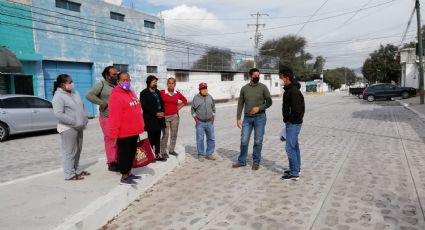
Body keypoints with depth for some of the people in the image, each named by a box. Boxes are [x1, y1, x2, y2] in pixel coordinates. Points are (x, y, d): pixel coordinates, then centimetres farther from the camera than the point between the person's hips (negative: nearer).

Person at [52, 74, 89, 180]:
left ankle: (77, 170, 27)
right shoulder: (58, 96, -13)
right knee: (69, 151, -3)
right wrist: (75, 122, -22)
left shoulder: (74, 93, 12)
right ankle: (70, 174, 5)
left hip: (78, 127, 8)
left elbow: (81, 107, 21)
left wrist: (85, 119, 6)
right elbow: (58, 114, -22)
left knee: (78, 150, 15)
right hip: (68, 128, -8)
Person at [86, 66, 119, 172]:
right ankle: (111, 163, 13)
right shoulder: (101, 84, -5)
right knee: (110, 140, 1)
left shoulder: (118, 84, 10)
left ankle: (118, 160, 22)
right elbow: (89, 95, -14)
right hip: (107, 117, -5)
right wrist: (103, 103, -15)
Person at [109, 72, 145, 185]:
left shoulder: (131, 93, 13)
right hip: (124, 132, -9)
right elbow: (114, 115, -20)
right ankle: (124, 177, 12)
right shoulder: (116, 95, -15)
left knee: (132, 153, 17)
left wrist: (139, 126, 18)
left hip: (134, 130, 9)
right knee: (125, 154, 1)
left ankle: (129, 173, 31)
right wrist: (114, 132, -23)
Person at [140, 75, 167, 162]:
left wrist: (162, 112, -3)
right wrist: (155, 113, -16)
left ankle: (157, 154, 19)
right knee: (151, 138, 1)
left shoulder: (157, 92, 16)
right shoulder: (144, 93, -6)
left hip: (159, 118, 7)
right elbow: (144, 106, -14)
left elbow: (161, 103, 16)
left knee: (158, 138, 11)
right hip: (150, 119, -6)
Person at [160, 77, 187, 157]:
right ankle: (163, 152, 7)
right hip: (165, 117, -4)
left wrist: (179, 107, 8)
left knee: (174, 134, 10)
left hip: (175, 116, 4)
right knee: (165, 134, -4)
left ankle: (171, 150, 24)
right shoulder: (162, 92, -8)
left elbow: (185, 100, 18)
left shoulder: (177, 93, 2)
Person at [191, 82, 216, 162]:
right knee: (200, 139, 2)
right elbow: (192, 110, 1)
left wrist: (213, 117, 5)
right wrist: (196, 119, -6)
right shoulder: (196, 98, -3)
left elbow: (213, 108, 14)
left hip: (209, 122, 3)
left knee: (211, 138, 6)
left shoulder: (210, 97, 7)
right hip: (200, 122, -3)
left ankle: (209, 154, 18)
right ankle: (201, 155, 15)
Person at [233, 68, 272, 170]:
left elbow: (269, 102, -1)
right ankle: (242, 161, 22)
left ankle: (256, 162, 19)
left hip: (260, 117, -2)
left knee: (258, 141, 5)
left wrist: (259, 108, -17)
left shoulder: (263, 87, -2)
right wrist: (238, 118, 2)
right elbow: (240, 104, 6)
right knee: (244, 141, 6)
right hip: (247, 118, 2)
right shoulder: (244, 88, 3)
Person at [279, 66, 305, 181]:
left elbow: (297, 109, -26)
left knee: (290, 147, -5)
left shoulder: (293, 91, -21)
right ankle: (296, 169, 29)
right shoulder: (289, 89, 11)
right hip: (292, 123, 10)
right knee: (294, 146, 17)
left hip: (293, 124, -10)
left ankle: (294, 173, 3)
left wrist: (290, 120, -14)